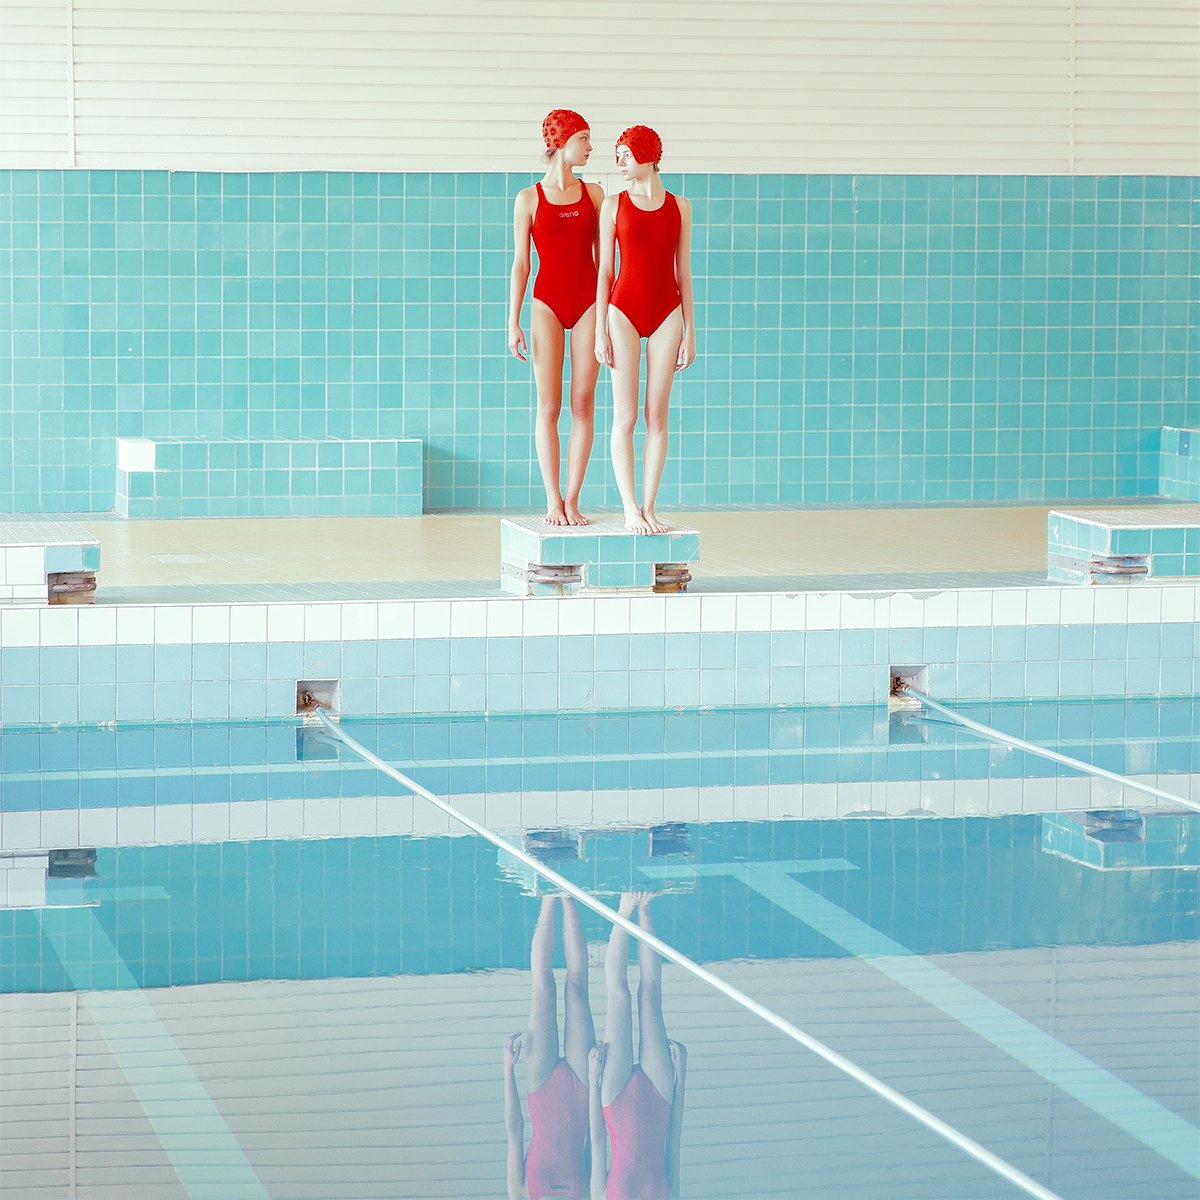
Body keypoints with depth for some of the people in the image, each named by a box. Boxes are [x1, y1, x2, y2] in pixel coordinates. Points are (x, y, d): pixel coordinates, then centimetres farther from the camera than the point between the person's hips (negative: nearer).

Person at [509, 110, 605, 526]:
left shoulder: (593, 194, 9)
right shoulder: (529, 199, 1)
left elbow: (602, 256, 11)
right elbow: (520, 263, 2)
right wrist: (513, 322, -3)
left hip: (588, 302, 2)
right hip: (547, 303, -2)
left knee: (583, 402, -1)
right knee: (549, 406, -3)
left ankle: (572, 500, 2)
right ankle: (553, 501, 2)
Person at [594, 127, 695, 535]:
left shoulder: (679, 207, 7)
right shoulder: (613, 206, 3)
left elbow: (682, 270, 9)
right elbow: (604, 270, 3)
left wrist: (689, 331, 7)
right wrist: (600, 329, -4)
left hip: (667, 314, 1)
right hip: (624, 310, -1)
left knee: (657, 416, 1)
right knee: (625, 416, -5)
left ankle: (649, 508, 5)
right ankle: (630, 509, -3)